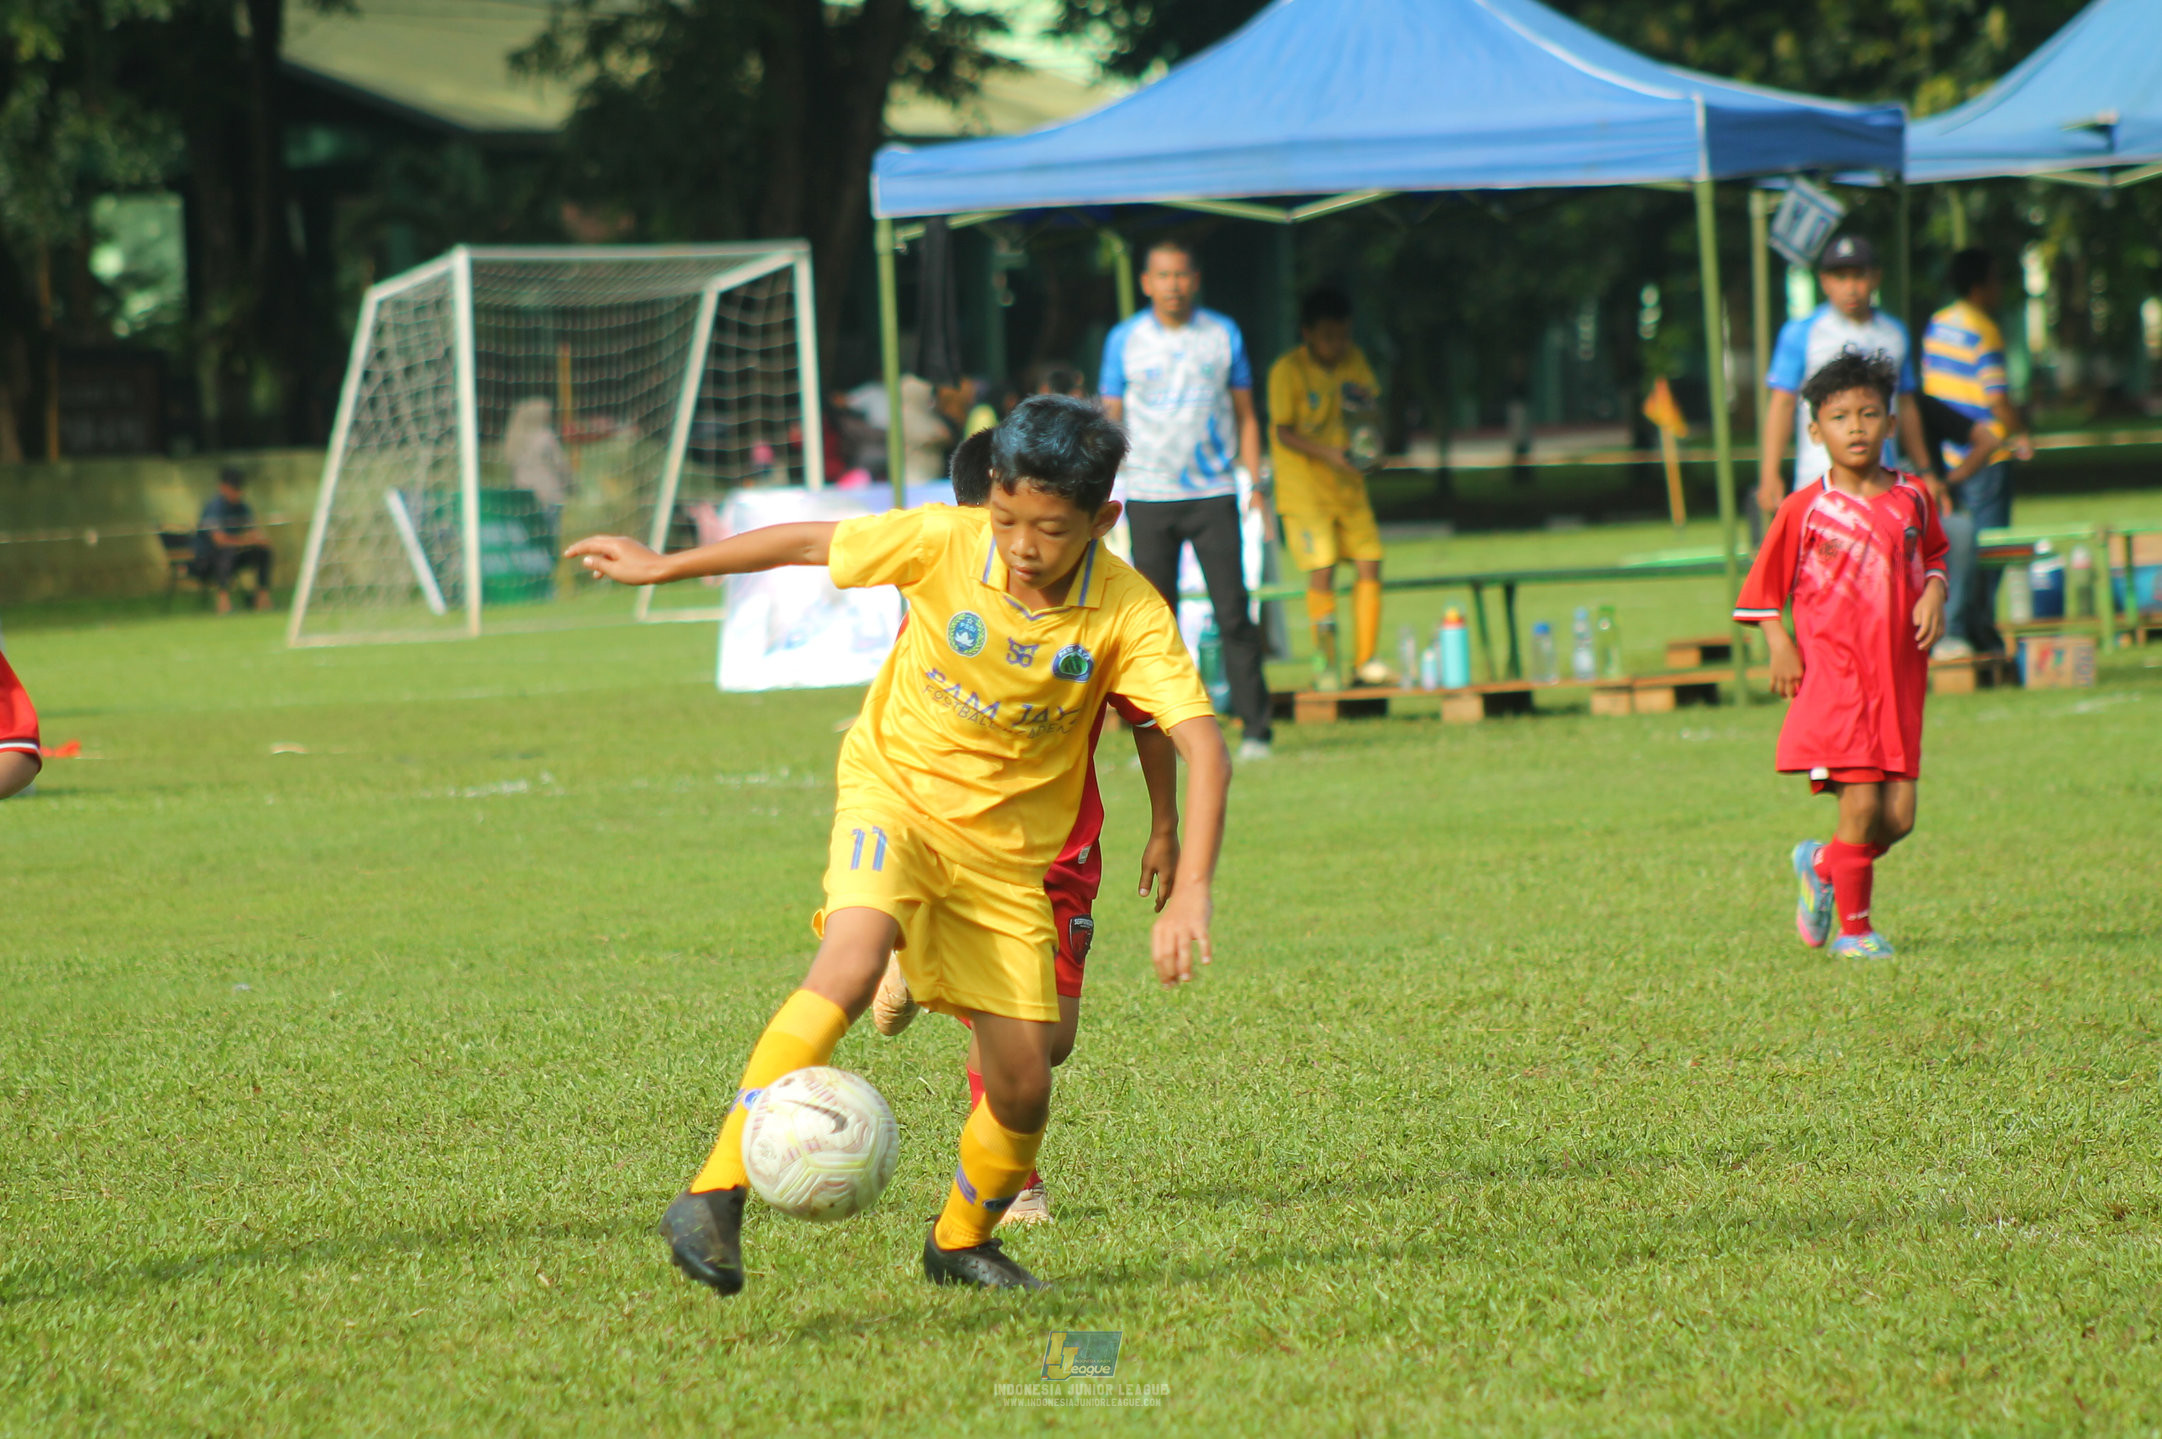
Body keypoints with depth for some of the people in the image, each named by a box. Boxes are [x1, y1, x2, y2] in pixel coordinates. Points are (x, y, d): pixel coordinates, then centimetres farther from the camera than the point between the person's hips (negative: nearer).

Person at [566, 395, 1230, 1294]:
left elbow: (1202, 747, -25)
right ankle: (714, 1197, -35)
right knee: (852, 960, -32)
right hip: (895, 791, -2)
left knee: (1023, 1086, -1)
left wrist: (1189, 894, -37)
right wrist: (661, 567, 8)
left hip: (1006, 850, 2)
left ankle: (961, 1242, 31)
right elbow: (807, 544, -2)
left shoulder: (1128, 613, -18)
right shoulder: (942, 543, -17)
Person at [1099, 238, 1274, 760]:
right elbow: (1110, 420, 6)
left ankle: (1255, 727, -3)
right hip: (1148, 497, 0)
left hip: (1213, 495, 0)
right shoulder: (1124, 340, 5)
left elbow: (1246, 416, 12)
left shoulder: (1224, 335, 7)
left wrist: (1256, 484, 3)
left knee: (1233, 614, -5)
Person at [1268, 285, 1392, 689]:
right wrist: (1329, 453, -24)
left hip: (1349, 485, 6)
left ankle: (1364, 662, 6)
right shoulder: (1288, 370, -10)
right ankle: (1325, 666, -4)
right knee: (1322, 569, -13)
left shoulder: (1355, 362, 7)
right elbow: (1285, 432, -12)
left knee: (1369, 565, -1)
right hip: (1304, 487, -6)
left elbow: (1373, 419, 13)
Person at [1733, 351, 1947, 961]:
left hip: (1899, 681, 4)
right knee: (1862, 804, -11)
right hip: (1833, 677, -4)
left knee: (1899, 816, 1)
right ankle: (1853, 927, 4)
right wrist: (1779, 644, -8)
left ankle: (1823, 865, 30)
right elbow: (1763, 586, 4)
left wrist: (1934, 595, 3)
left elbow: (1934, 557, 23)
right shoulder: (1805, 509, -4)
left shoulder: (1912, 499, 6)